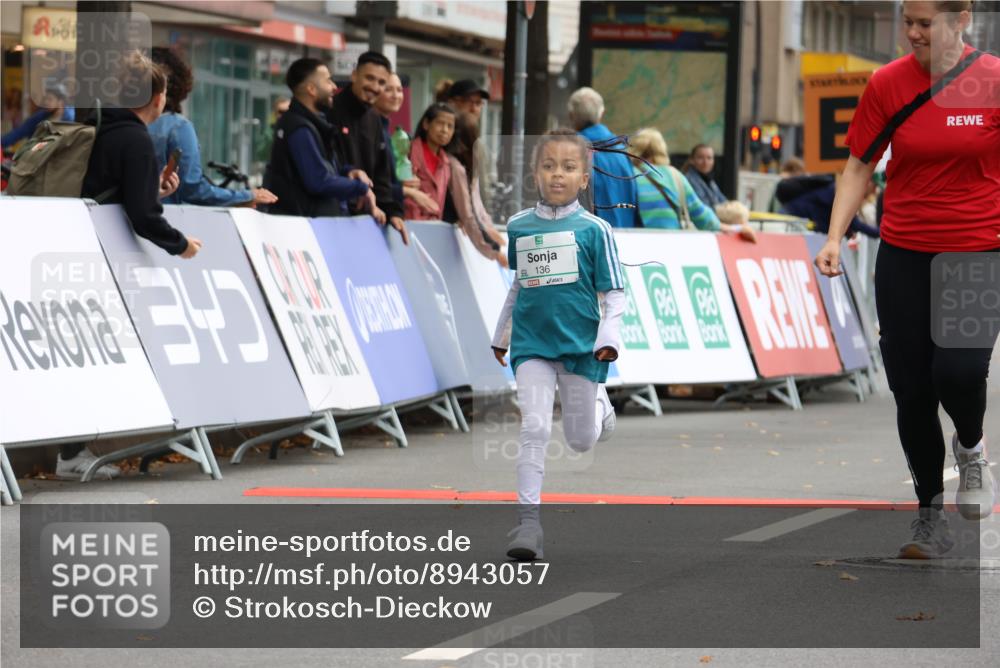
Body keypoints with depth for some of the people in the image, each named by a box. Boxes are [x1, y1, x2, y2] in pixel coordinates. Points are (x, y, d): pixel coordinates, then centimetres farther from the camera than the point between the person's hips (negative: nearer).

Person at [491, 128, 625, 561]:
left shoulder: (594, 229, -6)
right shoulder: (519, 227, 4)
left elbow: (613, 293, -3)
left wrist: (609, 338, -17)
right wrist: (501, 334, 26)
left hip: (582, 344, -1)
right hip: (532, 343, 1)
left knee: (581, 441, 9)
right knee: (534, 429, -13)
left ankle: (599, 407, 44)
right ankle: (528, 521, -12)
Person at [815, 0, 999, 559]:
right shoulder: (888, 83, 0)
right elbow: (861, 166, 6)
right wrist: (835, 236, -3)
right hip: (904, 255, 2)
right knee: (911, 390, 1)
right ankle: (931, 518, 18)